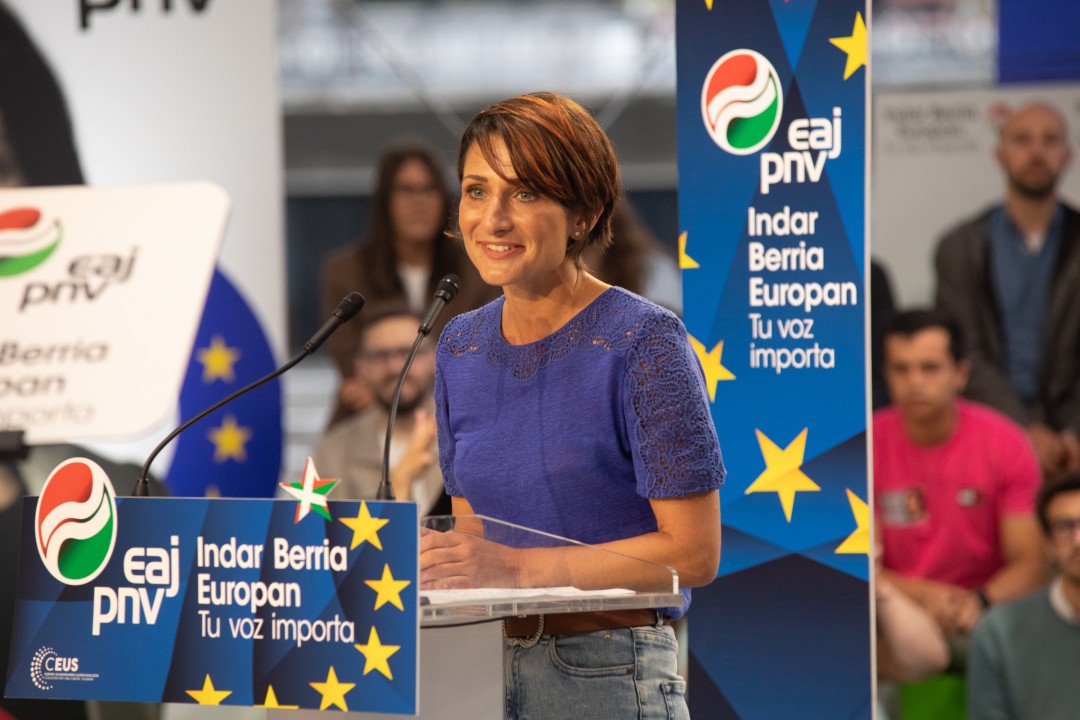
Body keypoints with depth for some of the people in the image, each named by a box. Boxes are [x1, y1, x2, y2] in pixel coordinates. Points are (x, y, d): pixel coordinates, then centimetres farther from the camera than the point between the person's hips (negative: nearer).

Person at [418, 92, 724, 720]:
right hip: (484, 664, 6)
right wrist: (433, 556, -5)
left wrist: (518, 567, -19)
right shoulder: (461, 347, 10)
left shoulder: (643, 344, -10)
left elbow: (693, 552, -13)